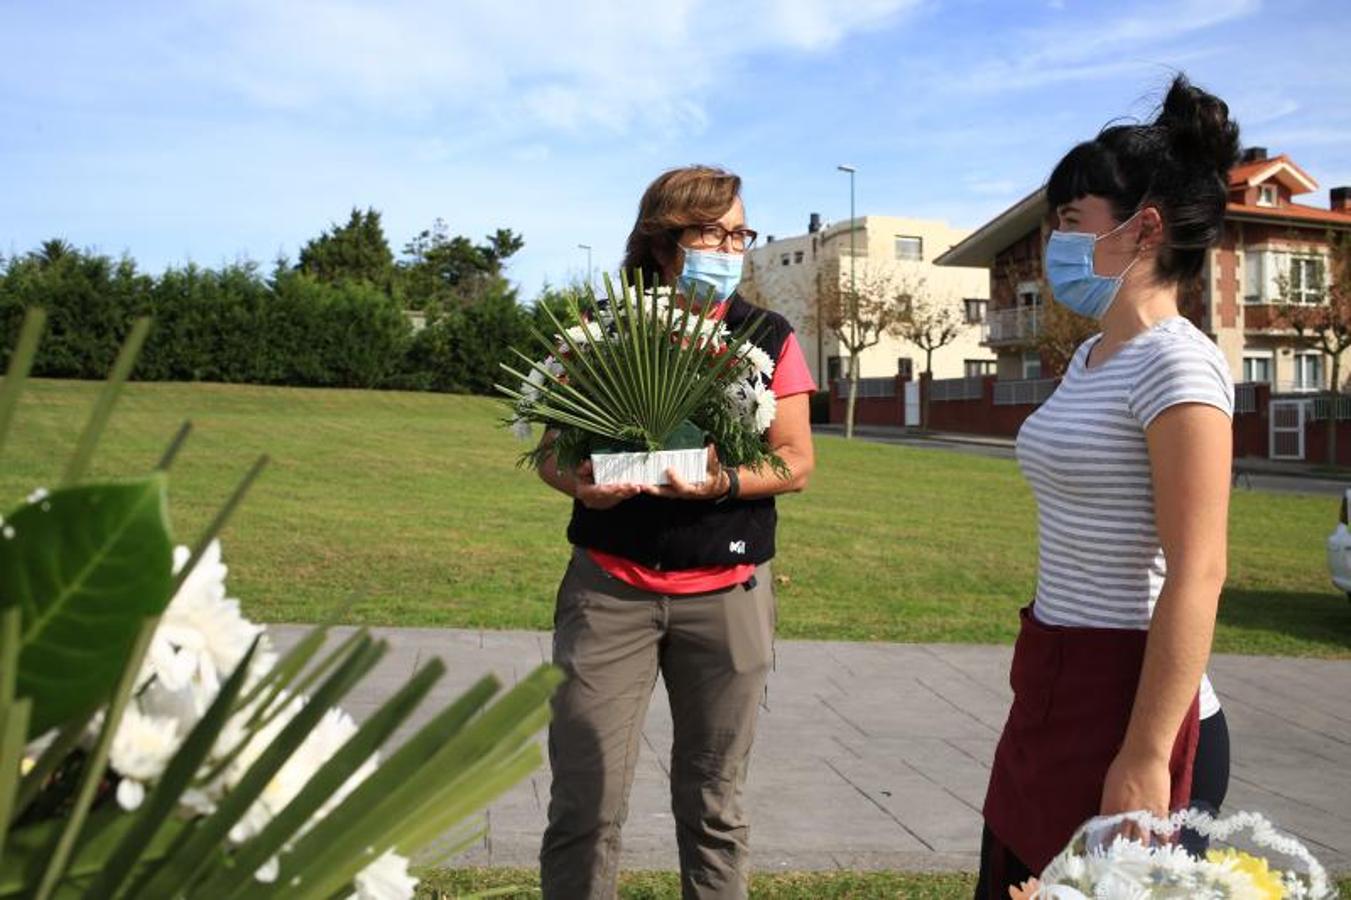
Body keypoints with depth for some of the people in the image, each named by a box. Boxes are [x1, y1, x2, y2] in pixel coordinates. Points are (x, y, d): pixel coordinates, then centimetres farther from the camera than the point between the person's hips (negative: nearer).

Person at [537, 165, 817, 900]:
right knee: (584, 803, -1)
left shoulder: (768, 337, 4)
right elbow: (552, 449, 7)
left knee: (714, 802, 9)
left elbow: (796, 463, 2)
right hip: (608, 588, 0)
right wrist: (578, 482, -16)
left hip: (726, 593, 1)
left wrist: (724, 483, -18)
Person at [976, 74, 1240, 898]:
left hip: (1128, 702, -9)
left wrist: (1145, 758, -22)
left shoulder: (1175, 363, -17)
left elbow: (1198, 574, -21)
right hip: (1058, 691, 9)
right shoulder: (1094, 357, 11)